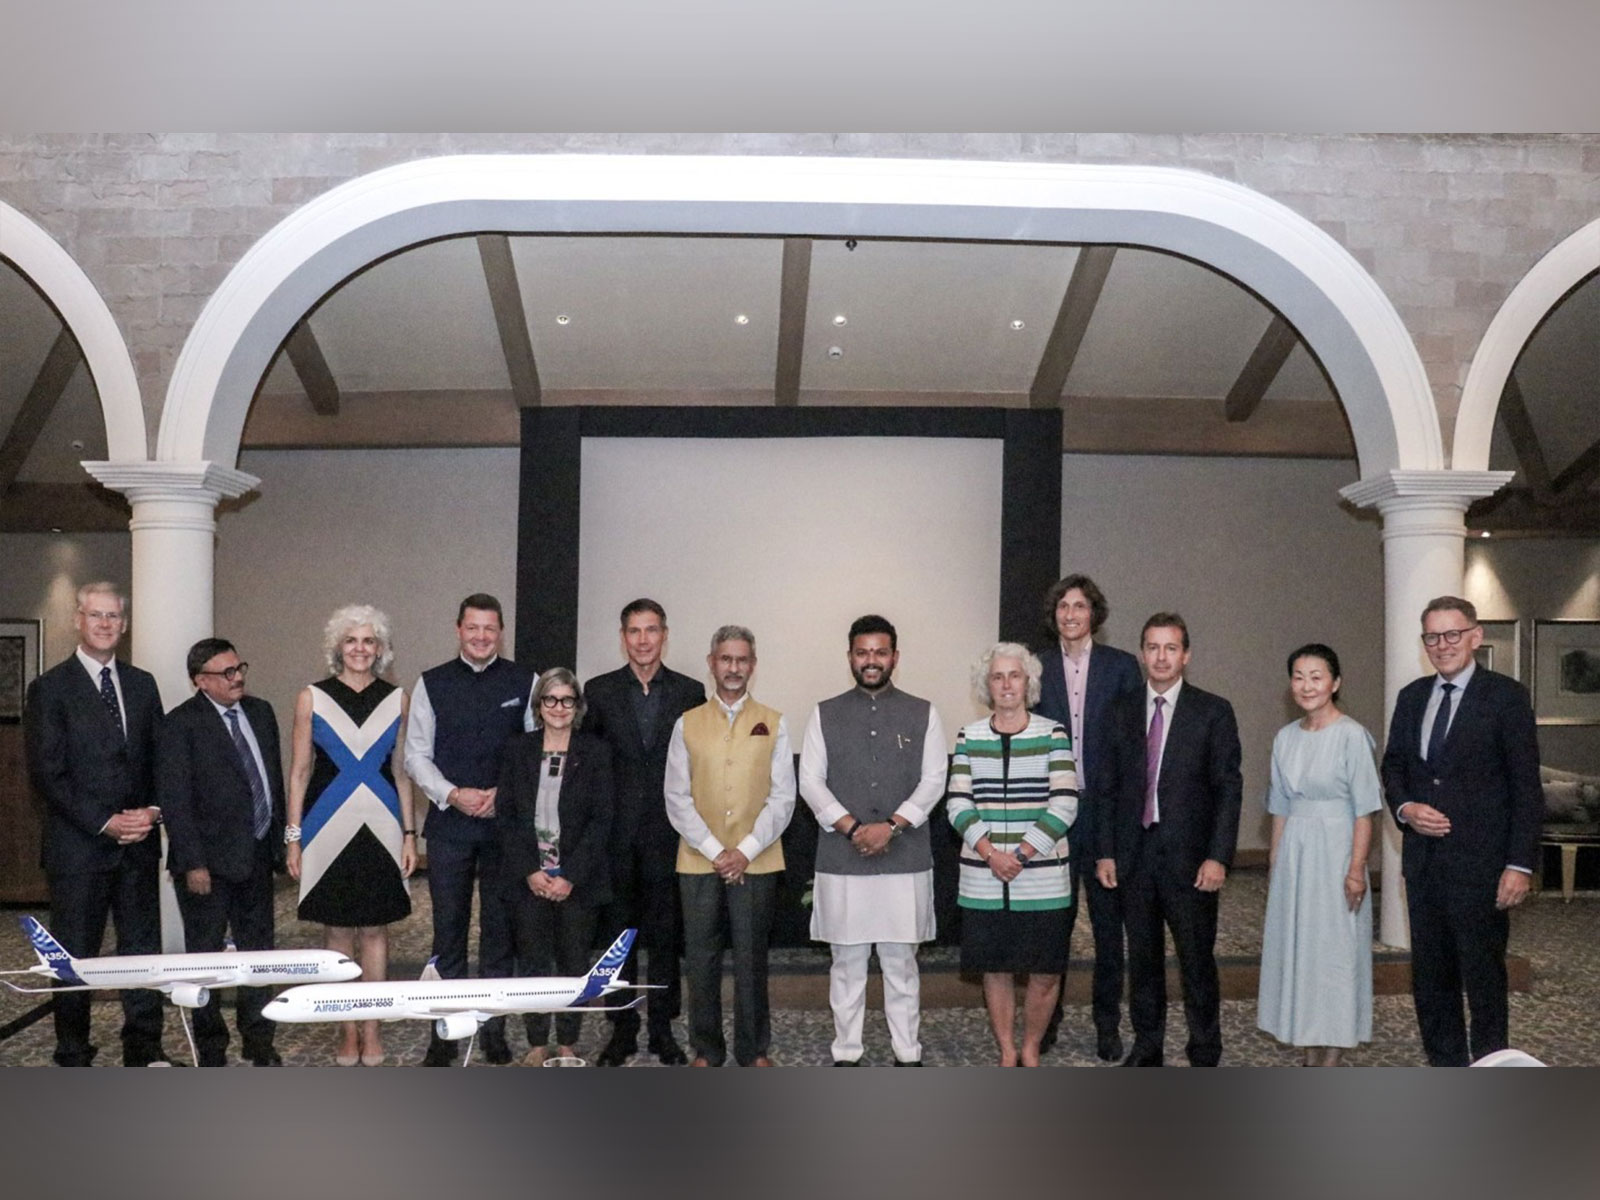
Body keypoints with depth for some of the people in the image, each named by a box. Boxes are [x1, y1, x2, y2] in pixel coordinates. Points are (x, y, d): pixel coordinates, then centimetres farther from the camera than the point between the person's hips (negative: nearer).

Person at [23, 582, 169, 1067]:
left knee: (143, 946, 7)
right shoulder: (49, 688, -3)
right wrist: (105, 823, -14)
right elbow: (47, 773, -9)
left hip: (138, 843, 4)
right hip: (77, 845, -4)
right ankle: (73, 1056, 17)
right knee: (75, 955, 5)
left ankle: (144, 1048, 16)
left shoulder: (141, 684, 12)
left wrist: (152, 810, -4)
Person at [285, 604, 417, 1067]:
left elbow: (401, 771, 9)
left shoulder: (395, 700, 5)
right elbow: (299, 772, 3)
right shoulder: (312, 698, 1)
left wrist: (409, 833, 5)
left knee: (375, 929, 6)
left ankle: (372, 1028, 16)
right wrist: (294, 836, -2)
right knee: (339, 931, 6)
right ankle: (347, 1029, 16)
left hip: (380, 828, 1)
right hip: (330, 828, -1)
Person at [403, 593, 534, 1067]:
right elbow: (417, 754, 3)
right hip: (449, 825, 0)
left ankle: (494, 1027, 17)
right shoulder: (431, 684, 4)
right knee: (448, 929, 4)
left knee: (499, 927, 7)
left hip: (506, 823, 0)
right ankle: (444, 1031, 13)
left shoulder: (524, 682, 2)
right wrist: (453, 794, -11)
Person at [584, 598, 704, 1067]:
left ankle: (662, 1030, 15)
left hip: (668, 832, 0)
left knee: (666, 935, 5)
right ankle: (622, 1030, 16)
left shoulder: (690, 692, 4)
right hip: (616, 834, 0)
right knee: (618, 934, 6)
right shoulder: (599, 690, 5)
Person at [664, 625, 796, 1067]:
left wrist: (746, 851, -11)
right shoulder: (687, 724, 6)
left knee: (751, 960, 5)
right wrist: (715, 851, -9)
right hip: (698, 861, 1)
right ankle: (706, 1050, 17)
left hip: (757, 862, -1)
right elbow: (677, 799, 1)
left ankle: (753, 1050, 16)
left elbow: (782, 798, 0)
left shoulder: (773, 723, 4)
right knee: (701, 960, 5)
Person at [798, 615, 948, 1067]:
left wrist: (892, 825, -14)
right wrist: (852, 828, -13)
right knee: (847, 962, 7)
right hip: (841, 860, 0)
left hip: (905, 860, 0)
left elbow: (933, 780, -1)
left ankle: (908, 1053, 16)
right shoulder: (825, 714, 6)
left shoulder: (922, 714, 5)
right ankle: (846, 1054, 17)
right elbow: (810, 781, 0)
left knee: (901, 961, 6)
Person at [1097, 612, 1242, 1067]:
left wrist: (1217, 856, -11)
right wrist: (1106, 851, 4)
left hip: (1189, 857, -3)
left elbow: (1228, 788, -4)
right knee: (1142, 958, 11)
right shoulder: (1123, 713, 9)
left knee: (1197, 960, 3)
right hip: (1134, 855, 3)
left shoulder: (1213, 712, -1)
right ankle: (1146, 1049, 23)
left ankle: (1204, 1056, 16)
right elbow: (1110, 786, 10)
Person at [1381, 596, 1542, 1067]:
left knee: (1483, 973, 4)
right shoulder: (1411, 697, 10)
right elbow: (1393, 766, 17)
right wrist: (1405, 808, -5)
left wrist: (1520, 864, -14)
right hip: (1424, 859, 5)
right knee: (1430, 973, 12)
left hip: (1480, 863, -5)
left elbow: (1526, 788, -8)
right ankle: (1445, 1066, 25)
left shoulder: (1506, 696, -7)